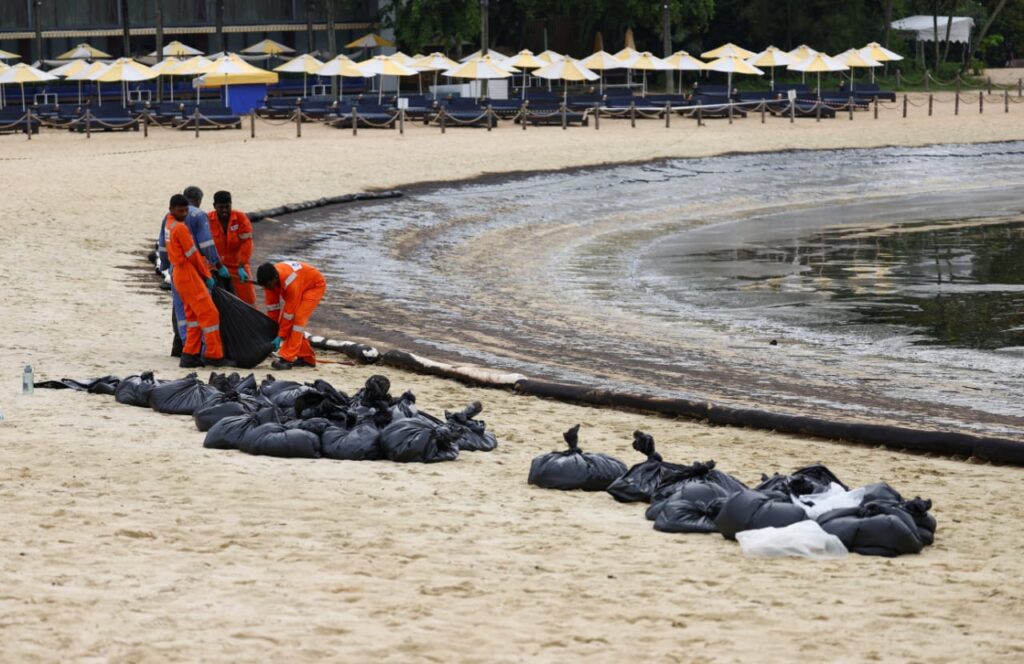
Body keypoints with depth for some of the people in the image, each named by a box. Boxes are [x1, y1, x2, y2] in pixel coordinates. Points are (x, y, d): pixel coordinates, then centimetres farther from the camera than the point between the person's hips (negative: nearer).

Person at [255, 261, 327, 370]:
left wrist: (281, 337, -27)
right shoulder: (268, 278, -20)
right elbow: (272, 307, -10)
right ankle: (307, 358, 13)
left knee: (297, 318, -23)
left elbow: (289, 312, -33)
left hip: (315, 286, -8)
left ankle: (287, 358, -28)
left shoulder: (289, 280, -41)